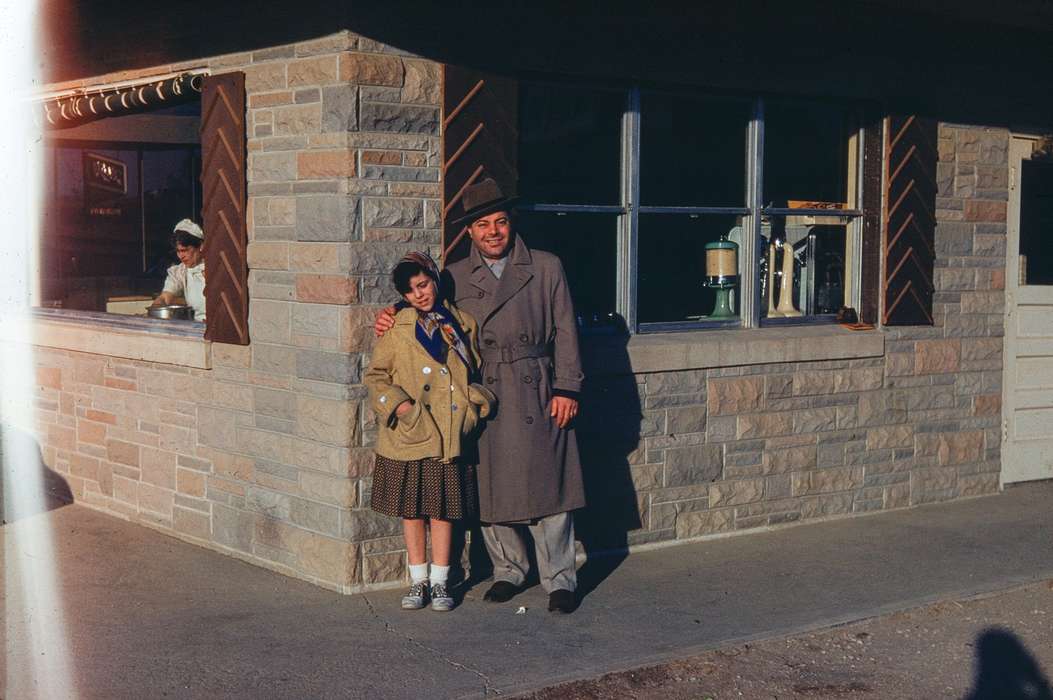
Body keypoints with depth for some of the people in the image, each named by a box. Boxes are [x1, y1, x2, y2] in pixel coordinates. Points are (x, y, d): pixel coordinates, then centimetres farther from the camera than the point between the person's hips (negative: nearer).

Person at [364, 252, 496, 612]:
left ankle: (439, 583, 15)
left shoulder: (464, 325, 6)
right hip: (408, 434, -1)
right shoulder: (396, 329, -1)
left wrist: (476, 402, 1)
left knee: (443, 511, 5)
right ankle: (418, 581, 20)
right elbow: (375, 376, 3)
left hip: (448, 435, 1)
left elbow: (475, 374, 17)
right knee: (411, 511, 7)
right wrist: (397, 404, -11)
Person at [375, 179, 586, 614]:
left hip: (537, 395, -2)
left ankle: (559, 582, 9)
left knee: (547, 487, -1)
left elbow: (565, 332, 5)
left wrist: (566, 388, -3)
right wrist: (393, 316, 0)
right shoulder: (456, 277, 9)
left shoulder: (545, 268, 6)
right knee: (491, 490, 6)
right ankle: (507, 570, 25)